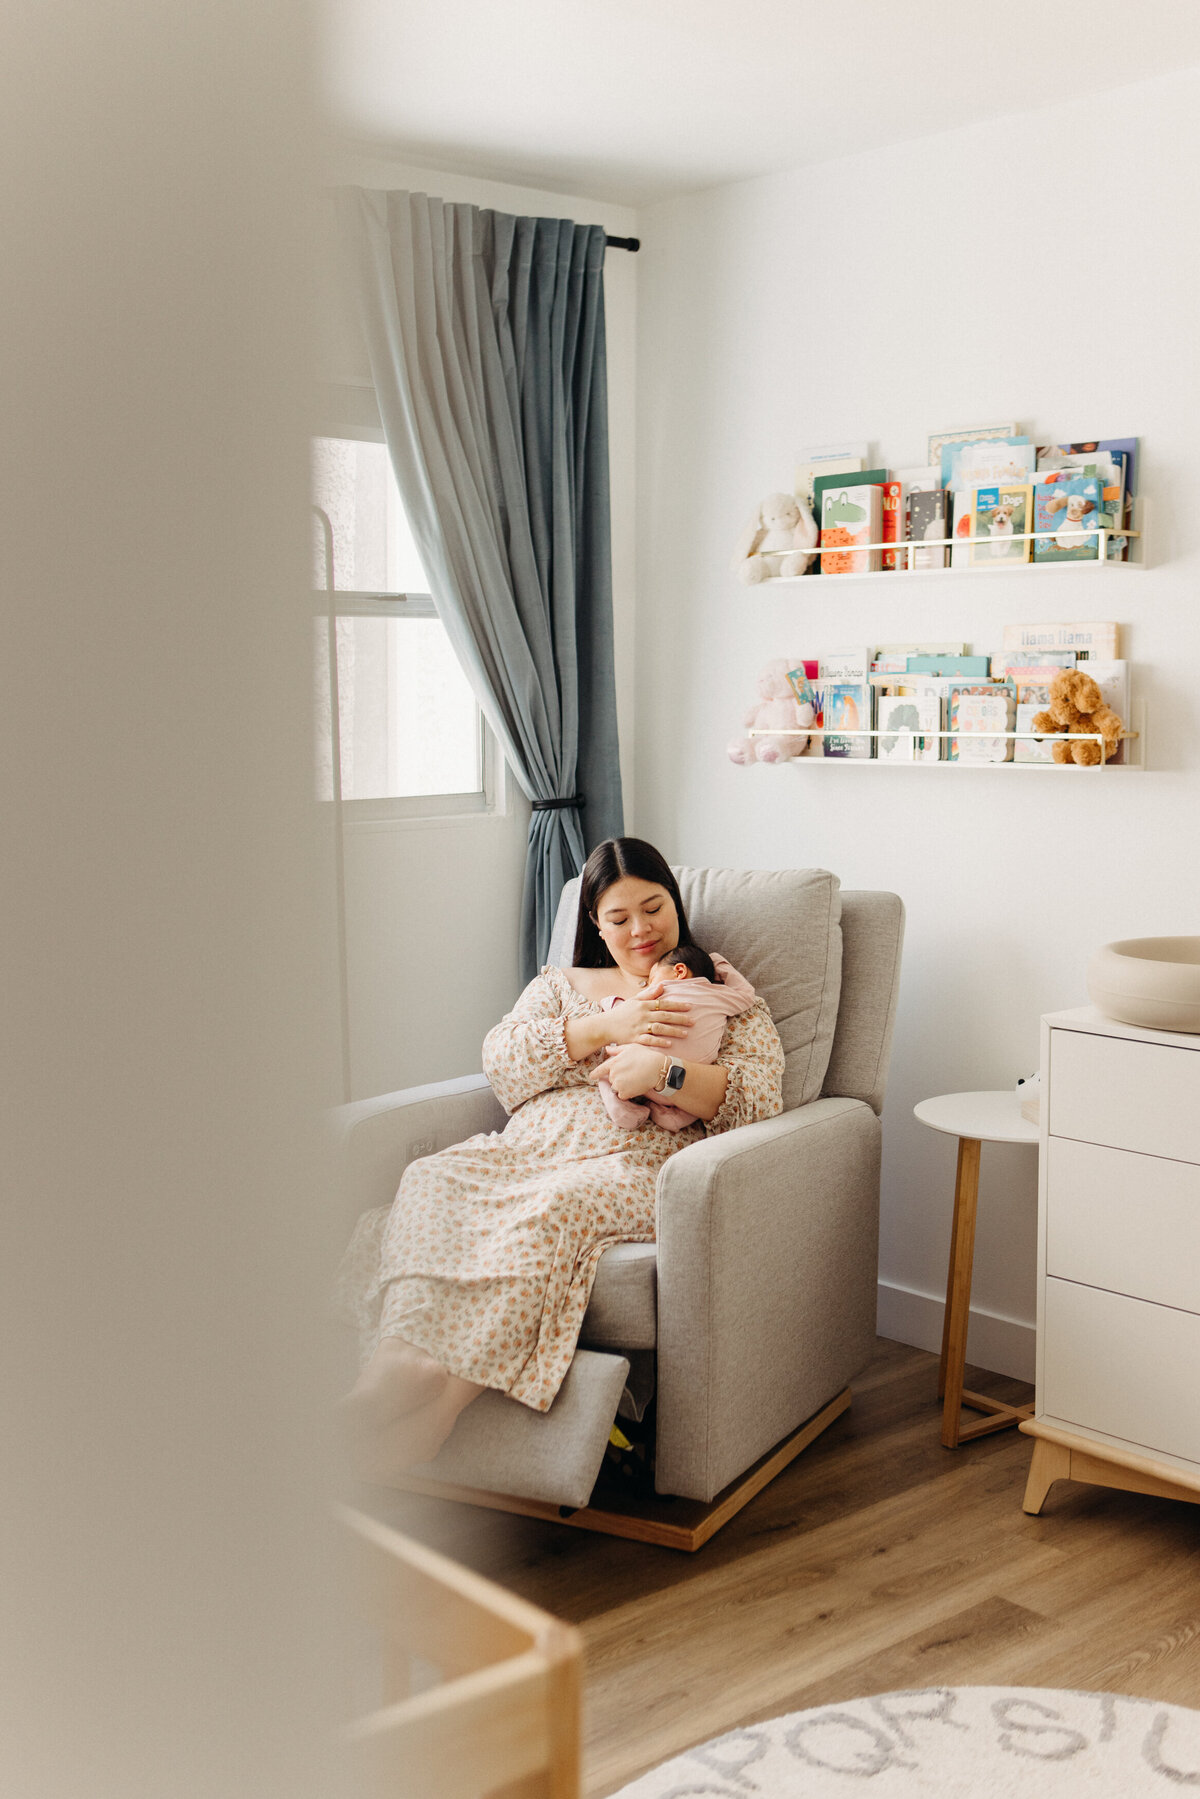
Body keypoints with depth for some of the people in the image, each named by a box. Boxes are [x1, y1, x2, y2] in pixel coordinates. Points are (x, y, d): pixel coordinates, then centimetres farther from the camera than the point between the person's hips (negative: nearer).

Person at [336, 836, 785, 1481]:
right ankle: (394, 1361, -49)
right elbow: (500, 1059, 9)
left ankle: (449, 1394, -50)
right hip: (528, 1148, 4)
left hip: (635, 1164, -4)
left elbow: (760, 1099, 2)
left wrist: (665, 1069, -15)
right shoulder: (559, 985, 28)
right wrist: (604, 1026, -3)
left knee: (554, 1205, -39)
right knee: (431, 1180, -29)